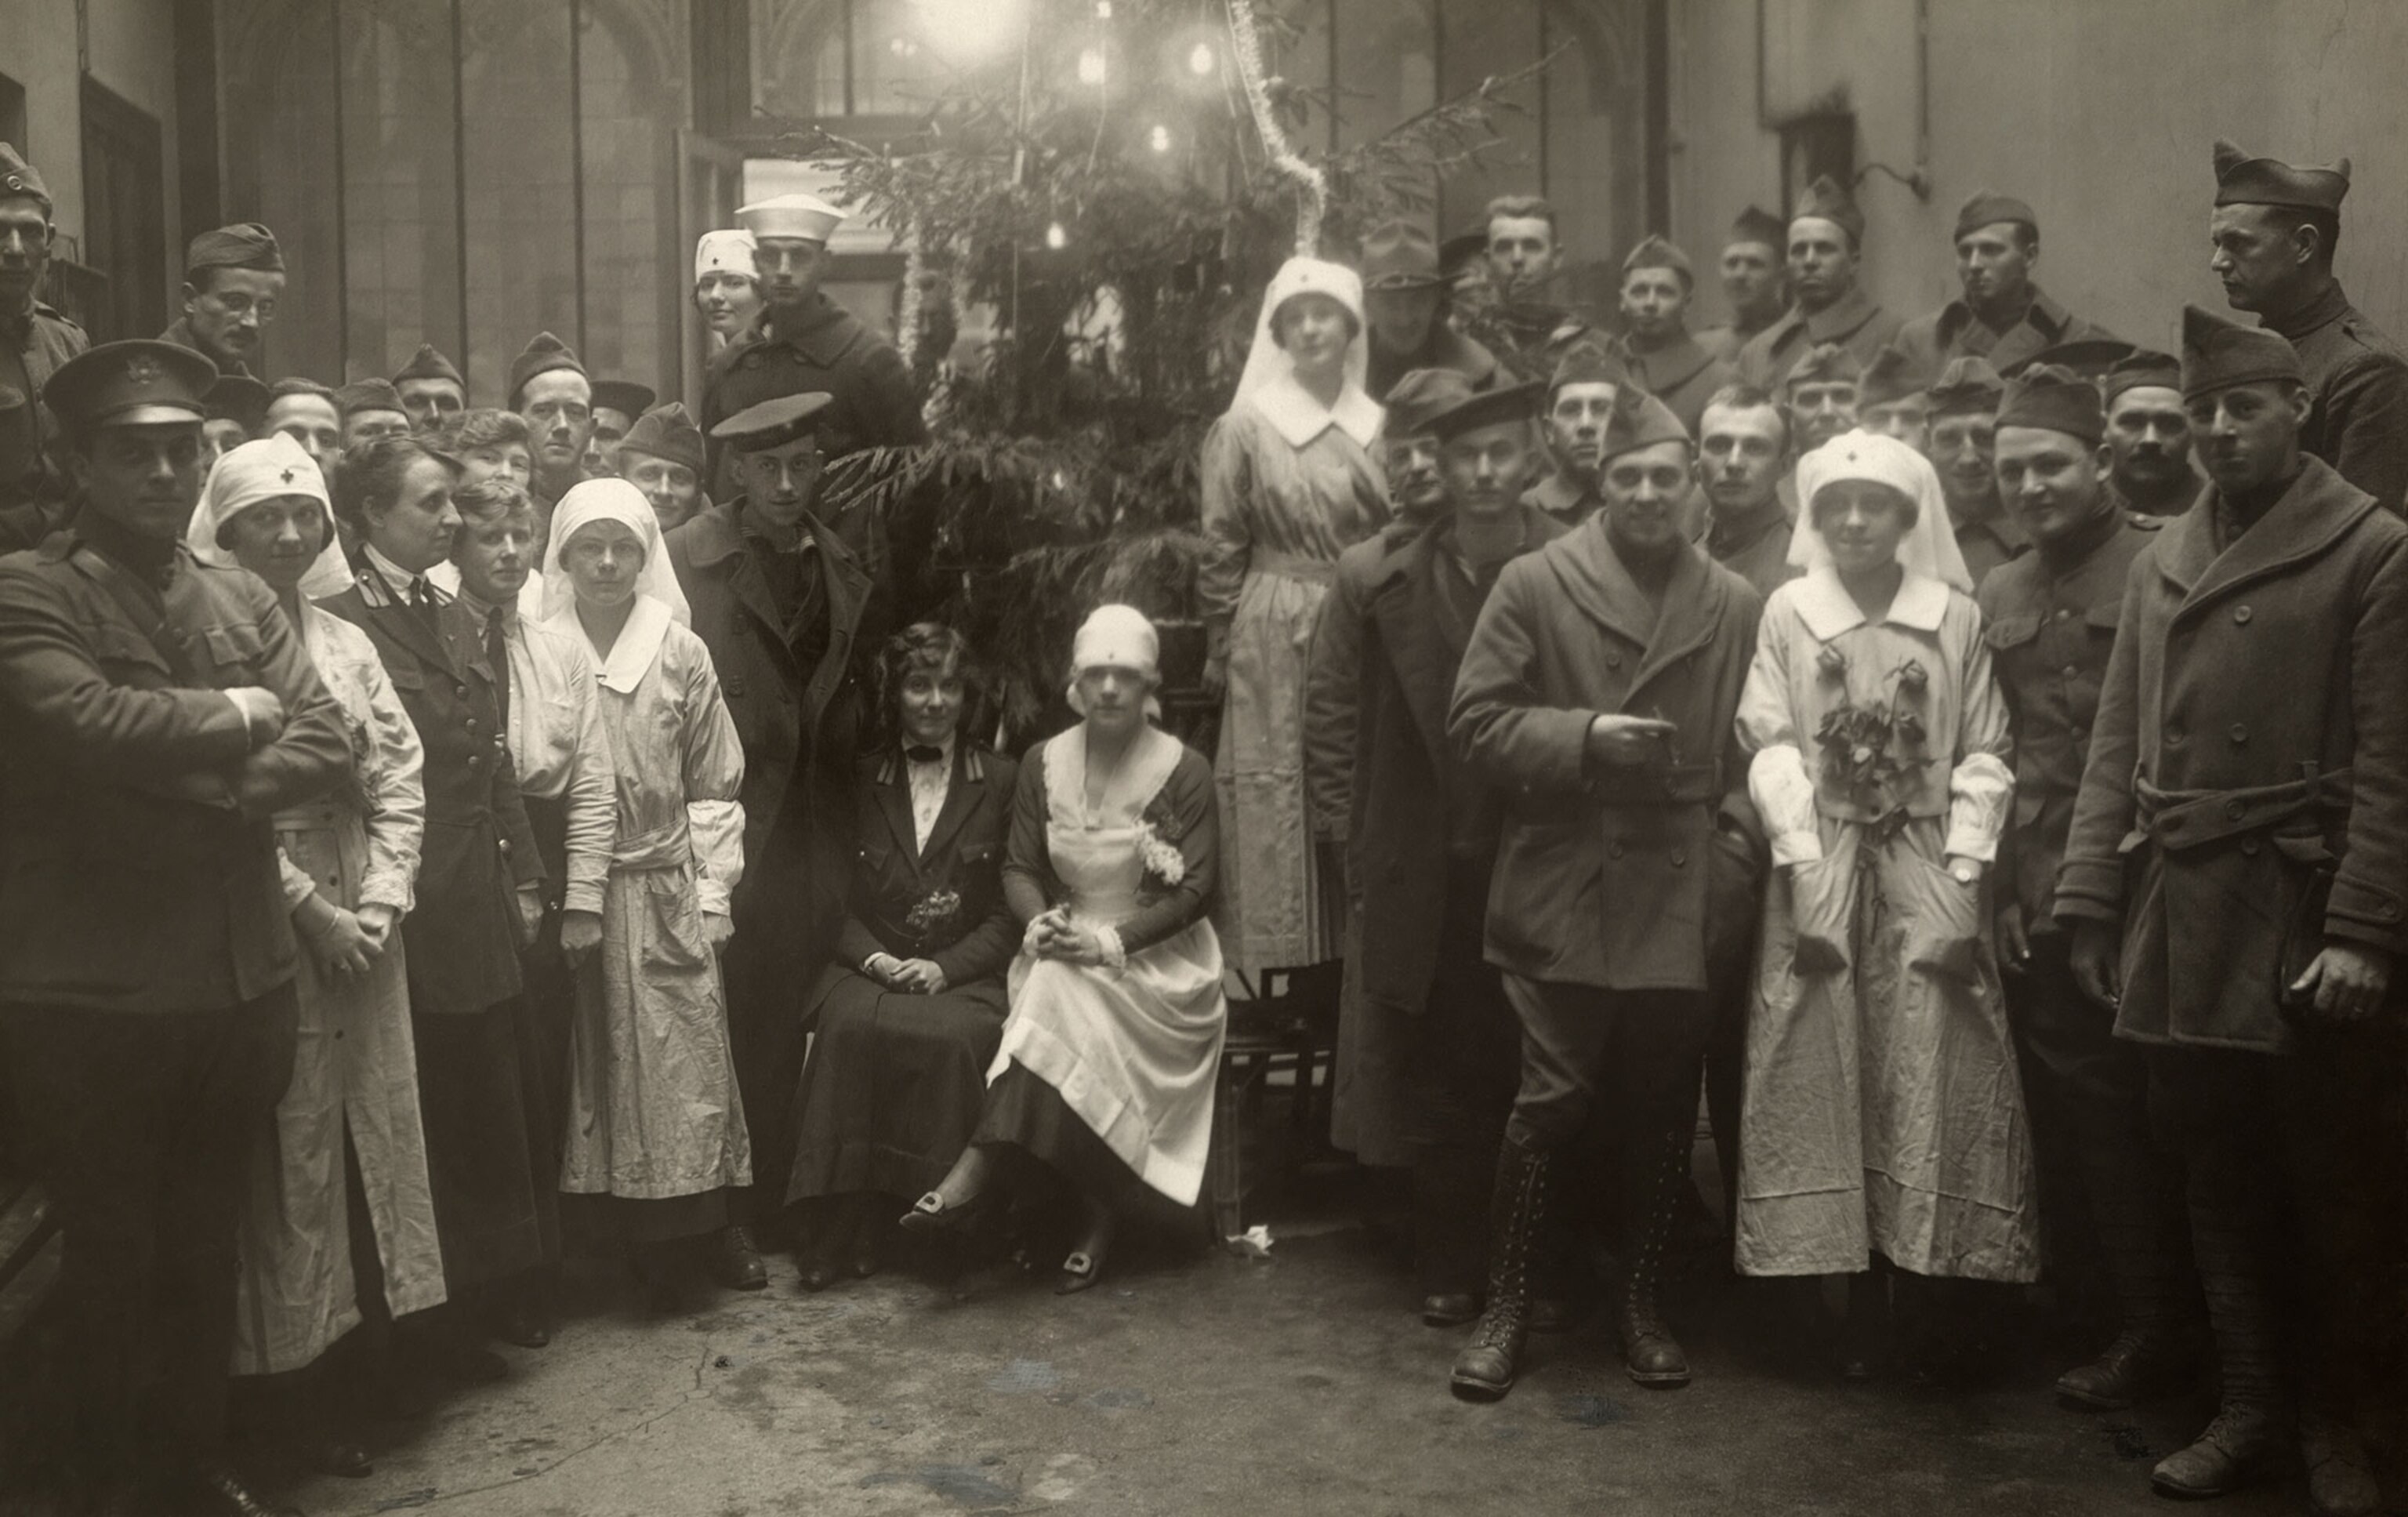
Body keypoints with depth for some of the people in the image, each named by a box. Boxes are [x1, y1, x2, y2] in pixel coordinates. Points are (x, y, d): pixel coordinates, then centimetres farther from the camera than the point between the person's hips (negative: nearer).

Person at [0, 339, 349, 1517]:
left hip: (242, 983, 5)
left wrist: (204, 787, -16)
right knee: (113, 1258, 9)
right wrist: (233, 718, -12)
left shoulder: (244, 600, 10)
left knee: (205, 1248, 19)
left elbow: (326, 745, 0)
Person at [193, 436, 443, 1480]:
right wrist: (312, 908, -15)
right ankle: (301, 1373, 11)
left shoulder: (347, 642, 10)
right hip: (270, 927, -6)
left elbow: (400, 776, 7)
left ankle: (379, 1333, 23)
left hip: (362, 923, 6)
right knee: (292, 1149, 1)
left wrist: (379, 902, -4)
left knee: (376, 1126, 10)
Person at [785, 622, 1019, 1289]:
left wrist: (945, 967, -12)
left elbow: (1009, 910, 4)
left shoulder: (1002, 780, 10)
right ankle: (838, 1232, -25)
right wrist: (873, 957, -9)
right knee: (850, 1028, -31)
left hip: (964, 976, -1)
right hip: (868, 966, 1)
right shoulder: (860, 777, 14)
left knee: (951, 1036, -33)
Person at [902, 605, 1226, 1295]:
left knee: (1064, 993, -33)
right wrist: (1041, 923, -15)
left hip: (1158, 958, -3)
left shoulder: (1184, 770, -4)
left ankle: (979, 1169, -32)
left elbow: (1196, 889, -8)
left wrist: (1109, 941, -20)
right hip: (1064, 949, 3)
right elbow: (1019, 868, 8)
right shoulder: (1043, 762, 7)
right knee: (1063, 1008, -31)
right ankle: (1097, 1217, -26)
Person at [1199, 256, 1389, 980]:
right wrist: (1220, 649, -2)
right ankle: (1291, 962, 6)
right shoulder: (1246, 427, 0)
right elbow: (1222, 549, 0)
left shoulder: (1376, 427, 10)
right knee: (1280, 798, -2)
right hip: (1274, 641, -3)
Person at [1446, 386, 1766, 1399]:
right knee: (1551, 1101, -2)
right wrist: (1582, 738, -14)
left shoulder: (1735, 606, 9)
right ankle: (1505, 1307, 13)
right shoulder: (1534, 584, 2)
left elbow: (1753, 751, 11)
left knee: (1663, 1113, 10)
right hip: (1563, 892, -3)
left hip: (1684, 900, 3)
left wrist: (1736, 865, -2)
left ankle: (1640, 1306, 26)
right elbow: (1476, 721, -1)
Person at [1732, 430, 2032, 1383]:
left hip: (1928, 881, 0)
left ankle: (1931, 1287, 11)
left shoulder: (1957, 617, 4)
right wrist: (1807, 874, -11)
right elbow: (1772, 748, -2)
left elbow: (1984, 759, 2)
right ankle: (1859, 1300, 12)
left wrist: (1963, 885, -7)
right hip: (1822, 873, 0)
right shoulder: (1788, 612, 3)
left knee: (1933, 1081, -2)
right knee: (1826, 1082, 1)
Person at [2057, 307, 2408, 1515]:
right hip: (2174, 920, 5)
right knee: (2216, 1178, 12)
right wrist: (2091, 900, 5)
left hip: (2299, 917, -4)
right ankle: (2249, 1407, 24)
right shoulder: (2161, 559, 12)